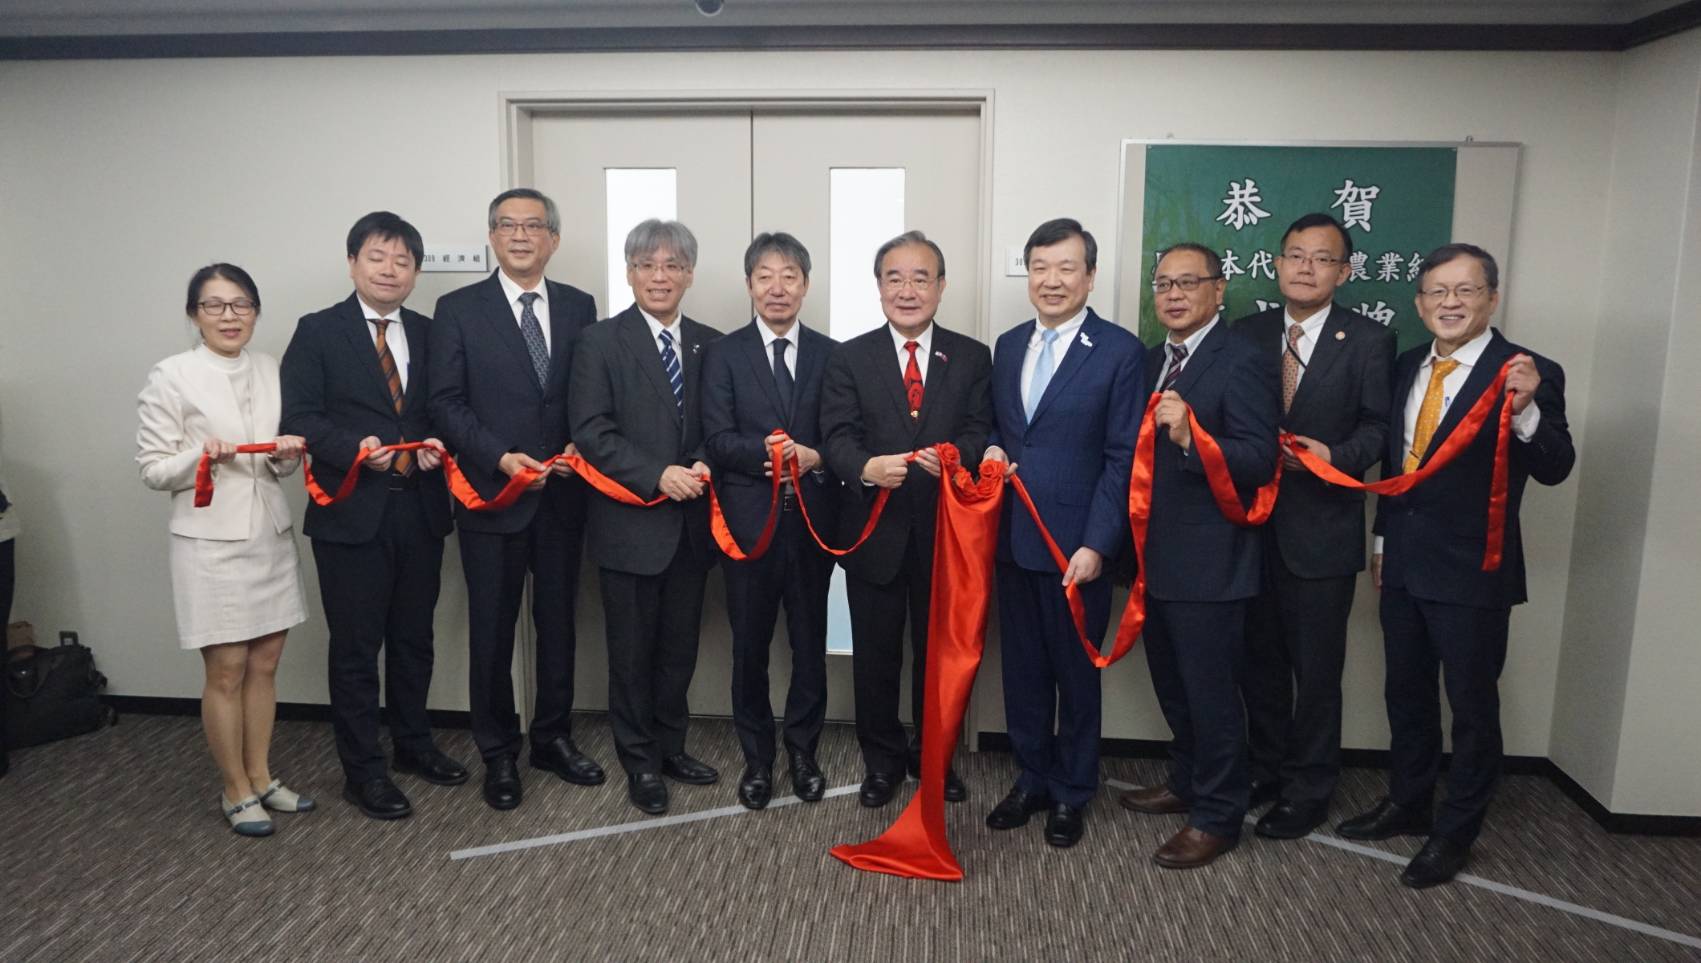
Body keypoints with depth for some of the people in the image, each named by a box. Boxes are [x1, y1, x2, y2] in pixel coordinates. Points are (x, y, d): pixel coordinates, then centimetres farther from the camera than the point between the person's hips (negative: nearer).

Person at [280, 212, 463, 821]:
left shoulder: (428, 334, 10)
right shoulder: (318, 332, -2)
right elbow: (299, 416, -9)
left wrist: (438, 445, -8)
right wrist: (355, 447, -24)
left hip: (420, 511, 4)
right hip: (352, 513, -4)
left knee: (413, 638, 17)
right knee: (356, 646, 5)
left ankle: (413, 744, 35)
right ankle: (363, 771, 18)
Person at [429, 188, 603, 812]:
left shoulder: (578, 307, 7)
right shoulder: (458, 309, -2)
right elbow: (447, 404, -6)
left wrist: (580, 445, -10)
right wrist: (502, 458, -18)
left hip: (562, 495, 3)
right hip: (491, 494, -2)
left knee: (558, 622, 14)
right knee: (492, 631, 7)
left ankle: (553, 738, 30)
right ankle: (498, 754, 22)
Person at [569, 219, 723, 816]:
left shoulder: (711, 346, 8)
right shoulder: (601, 342, -4)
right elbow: (591, 432, -12)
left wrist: (705, 464, -12)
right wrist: (658, 475, -20)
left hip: (691, 524, 4)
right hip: (631, 523, -4)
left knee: (680, 646, 14)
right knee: (633, 650, 8)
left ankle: (671, 746, 32)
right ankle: (641, 762, 23)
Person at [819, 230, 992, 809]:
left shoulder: (972, 358, 3)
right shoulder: (850, 358, 2)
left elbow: (981, 434, -6)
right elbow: (837, 436, -8)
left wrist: (955, 454, -29)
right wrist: (866, 468, -29)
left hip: (945, 530, 1)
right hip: (874, 532, 0)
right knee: (875, 655, 12)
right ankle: (883, 759, 31)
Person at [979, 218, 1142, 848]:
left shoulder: (1119, 351, -7)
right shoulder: (1007, 346, 11)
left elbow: (1122, 459, -10)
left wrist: (1096, 545, -16)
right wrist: (992, 450, -4)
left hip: (1077, 546, -5)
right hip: (1013, 539, 5)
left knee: (1076, 672, 9)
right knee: (1022, 668, 14)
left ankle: (1072, 793, 27)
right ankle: (1031, 779, 32)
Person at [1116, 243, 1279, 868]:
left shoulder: (1241, 364, -13)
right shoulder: (1153, 361, 12)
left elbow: (1260, 461, -21)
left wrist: (1191, 437, -35)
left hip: (1208, 563, -8)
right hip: (1157, 558, 8)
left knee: (1211, 693, 3)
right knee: (1172, 686, 21)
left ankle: (1217, 817, 19)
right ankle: (1187, 783, 40)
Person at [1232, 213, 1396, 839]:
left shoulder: (1368, 341, -3)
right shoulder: (1248, 333, 7)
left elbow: (1378, 427, -5)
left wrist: (1337, 456, -23)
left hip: (1322, 529, -3)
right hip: (1252, 523, 4)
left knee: (1316, 669, 7)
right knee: (1259, 659, 15)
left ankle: (1308, 790, 23)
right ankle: (1264, 771, 33)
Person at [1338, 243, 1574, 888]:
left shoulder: (1528, 373, -12)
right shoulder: (1406, 368, 7)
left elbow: (1554, 469, -22)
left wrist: (1526, 410, -40)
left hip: (1472, 571, -6)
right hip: (1404, 566, 6)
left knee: (1472, 705, 7)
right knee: (1406, 693, 19)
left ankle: (1455, 834, 24)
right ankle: (1407, 804, 38)